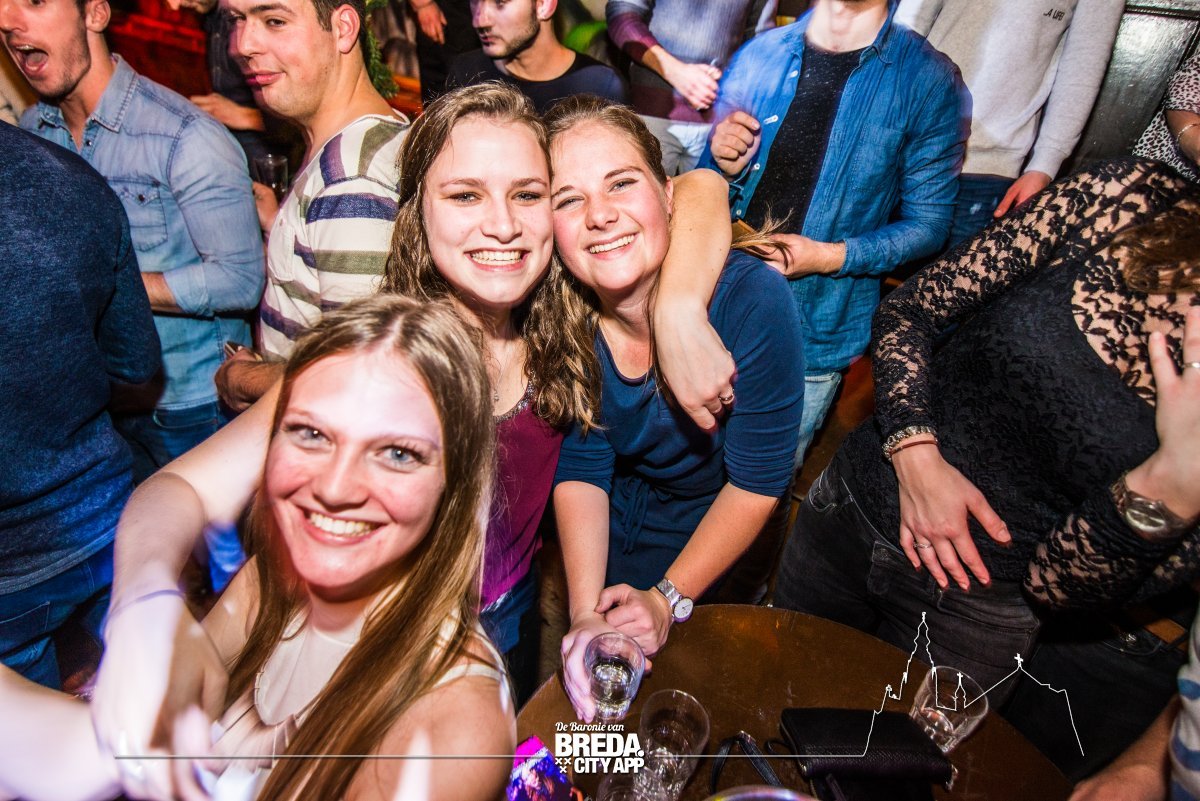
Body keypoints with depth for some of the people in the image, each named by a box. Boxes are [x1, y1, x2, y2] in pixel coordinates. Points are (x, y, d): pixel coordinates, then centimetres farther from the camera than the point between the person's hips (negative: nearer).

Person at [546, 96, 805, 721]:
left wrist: (669, 600, -23)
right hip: (601, 544, 3)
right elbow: (580, 466, -18)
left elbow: (757, 482, -25)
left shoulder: (751, 301, -34)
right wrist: (585, 611, -28)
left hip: (712, 550, -2)